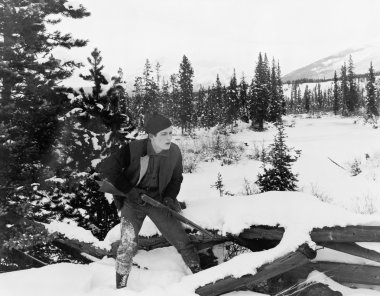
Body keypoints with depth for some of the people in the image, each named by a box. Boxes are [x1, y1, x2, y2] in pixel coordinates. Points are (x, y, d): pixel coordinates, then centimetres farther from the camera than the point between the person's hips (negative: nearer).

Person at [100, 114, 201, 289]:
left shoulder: (174, 152, -12)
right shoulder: (134, 149, -23)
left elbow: (176, 178, 6)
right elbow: (107, 168, -18)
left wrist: (169, 197, -10)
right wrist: (128, 190, -22)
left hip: (158, 200, 3)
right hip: (132, 201, -2)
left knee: (181, 239, 0)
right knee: (128, 245, -10)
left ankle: (199, 273, 19)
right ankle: (121, 287, 9)